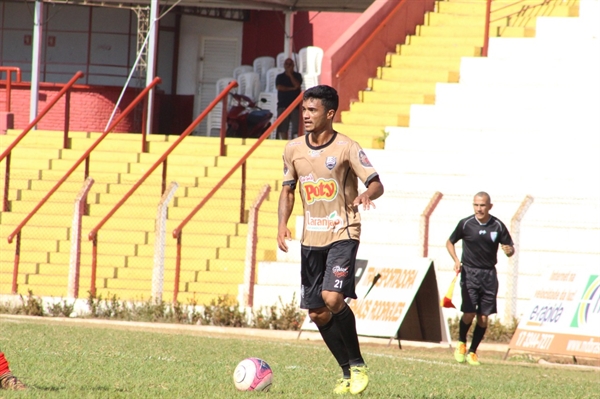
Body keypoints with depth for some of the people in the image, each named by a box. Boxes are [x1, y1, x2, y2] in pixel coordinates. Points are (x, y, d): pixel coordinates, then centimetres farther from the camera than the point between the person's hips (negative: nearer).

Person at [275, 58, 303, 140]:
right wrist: (292, 88, -7)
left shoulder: (297, 76, 11)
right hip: (283, 104, 1)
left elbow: (297, 85, -7)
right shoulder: (280, 77, 12)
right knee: (283, 128, -5)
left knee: (296, 127, -10)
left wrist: (290, 74, -5)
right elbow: (279, 87, -4)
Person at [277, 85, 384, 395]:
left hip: (342, 233, -6)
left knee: (332, 298, -23)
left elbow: (376, 184, -11)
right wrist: (282, 224, -1)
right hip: (311, 238, 6)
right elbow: (288, 189, 15)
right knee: (316, 312, 5)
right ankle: (347, 371, 21)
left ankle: (357, 365, -5)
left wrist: (367, 195, -35)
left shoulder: (346, 148, -9)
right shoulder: (293, 149, 5)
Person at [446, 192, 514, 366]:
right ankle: (461, 344, 14)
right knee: (469, 313, -13)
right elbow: (450, 242, 9)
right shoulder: (465, 224, -4)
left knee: (483, 317, 0)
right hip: (469, 272, -2)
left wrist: (509, 251, -17)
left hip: (489, 274, 2)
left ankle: (472, 352, 16)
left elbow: (510, 248, 7)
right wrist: (456, 260, -7)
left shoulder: (498, 226, -1)